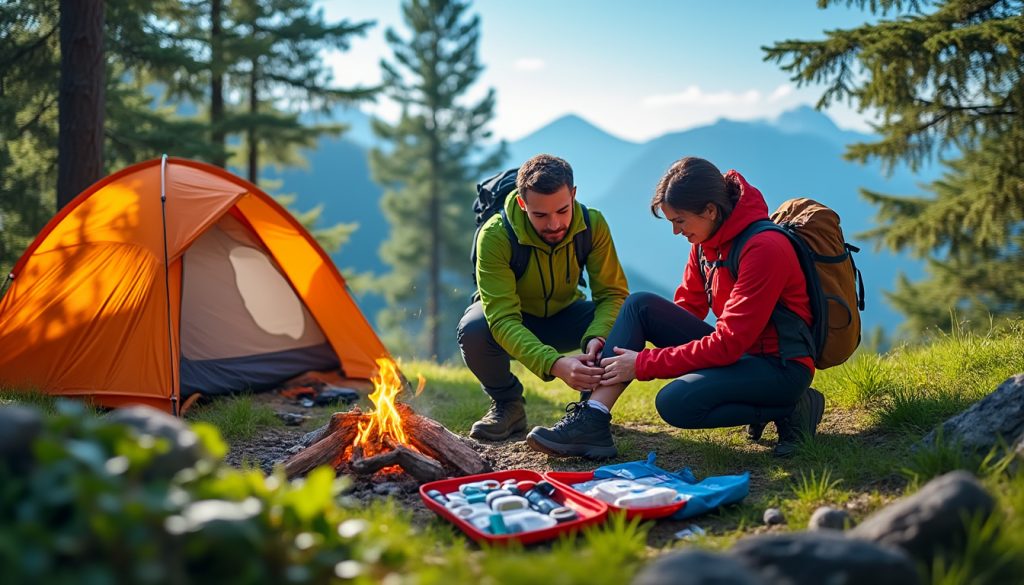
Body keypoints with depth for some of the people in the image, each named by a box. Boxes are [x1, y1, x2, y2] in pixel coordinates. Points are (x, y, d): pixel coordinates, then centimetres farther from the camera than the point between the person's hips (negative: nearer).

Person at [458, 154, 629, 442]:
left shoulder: (593, 224, -22)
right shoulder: (495, 235, -32)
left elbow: (613, 293, -21)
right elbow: (503, 319, -39)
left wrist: (598, 337, -44)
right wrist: (554, 364, -54)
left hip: (564, 314, 2)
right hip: (514, 322, -2)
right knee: (474, 330, -37)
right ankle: (507, 403, -5)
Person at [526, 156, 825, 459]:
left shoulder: (764, 248, -23)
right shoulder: (706, 241, 4)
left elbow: (729, 343, -25)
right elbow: (686, 308, 10)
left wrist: (643, 364, -21)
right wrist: (625, 352, -3)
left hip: (782, 365, -8)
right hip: (737, 351, 9)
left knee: (675, 402, -30)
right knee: (640, 305, -6)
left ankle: (789, 408, -10)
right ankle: (591, 421, -13)